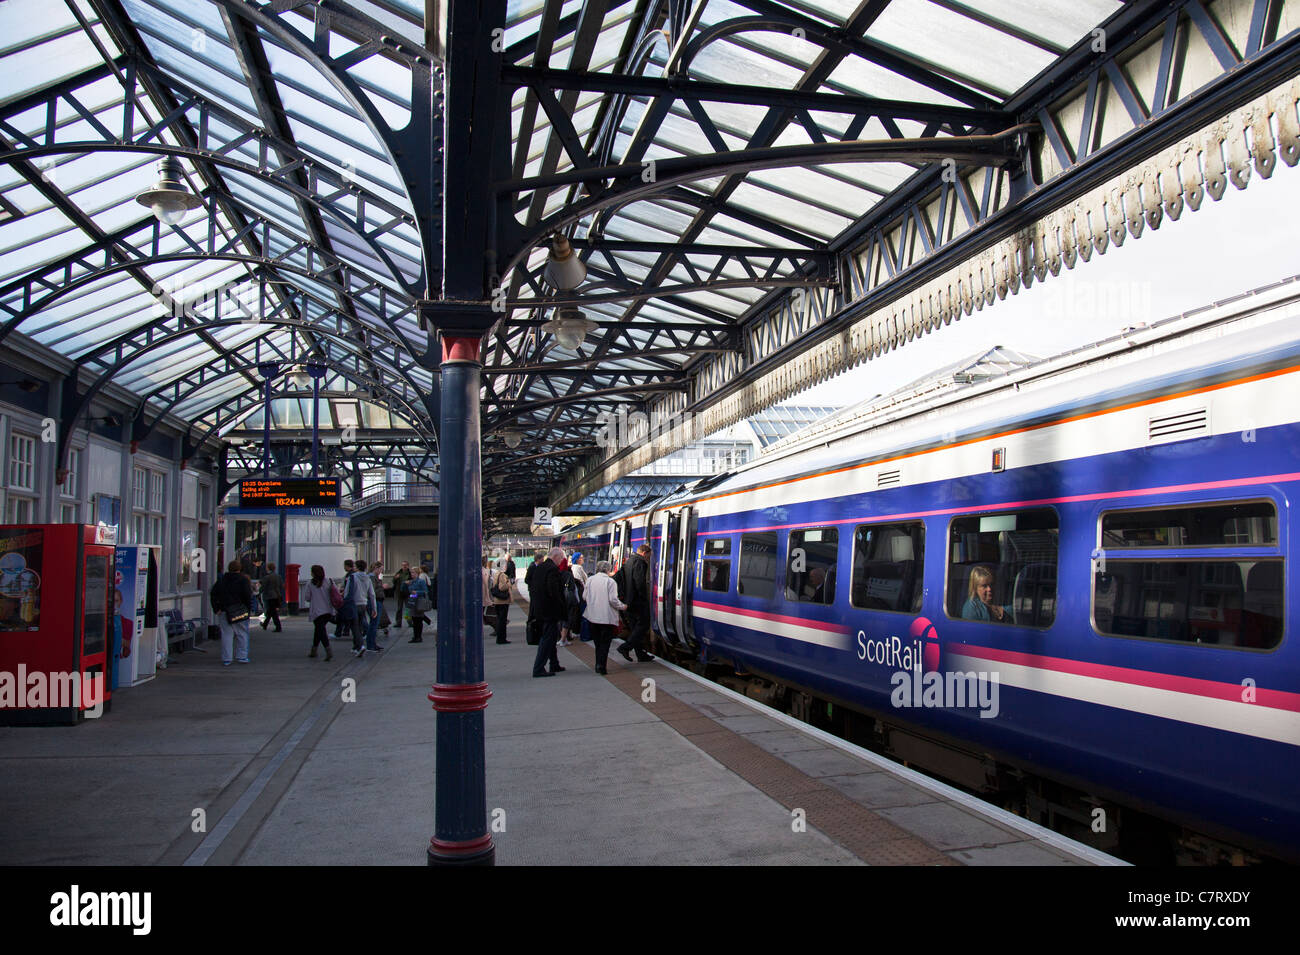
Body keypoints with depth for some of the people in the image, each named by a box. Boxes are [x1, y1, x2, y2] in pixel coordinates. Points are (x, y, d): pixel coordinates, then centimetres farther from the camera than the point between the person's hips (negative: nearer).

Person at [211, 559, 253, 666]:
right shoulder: (243, 579, -4)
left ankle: (226, 659, 3)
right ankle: (241, 656, 8)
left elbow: (213, 594, 5)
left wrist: (216, 609, 4)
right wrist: (248, 608, -2)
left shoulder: (221, 580, 9)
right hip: (240, 611, -3)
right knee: (242, 633, 8)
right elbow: (247, 595, -12)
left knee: (226, 635, 5)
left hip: (224, 612, 3)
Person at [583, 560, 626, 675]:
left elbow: (585, 596, 8)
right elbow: (613, 600, -13)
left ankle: (598, 665, 17)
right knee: (605, 642, 2)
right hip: (607, 617, -4)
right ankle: (601, 665, -10)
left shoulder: (589, 580, 3)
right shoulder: (610, 581, -10)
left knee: (597, 642, 16)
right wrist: (622, 606, 4)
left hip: (592, 616, 4)